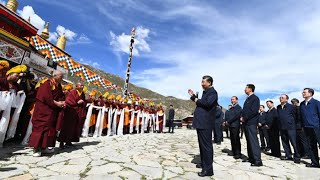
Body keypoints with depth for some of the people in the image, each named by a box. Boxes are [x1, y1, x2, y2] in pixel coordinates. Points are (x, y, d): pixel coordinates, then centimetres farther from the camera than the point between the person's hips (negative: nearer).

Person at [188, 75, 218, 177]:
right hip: (201, 122, 10)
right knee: (202, 144, 18)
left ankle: (208, 169, 6)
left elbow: (208, 103, -27)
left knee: (206, 145, -4)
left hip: (205, 123, -10)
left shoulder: (212, 92, -10)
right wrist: (193, 96, 15)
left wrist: (197, 101, -12)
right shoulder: (205, 92, 19)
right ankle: (204, 163, 32)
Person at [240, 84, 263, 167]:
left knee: (253, 141, -8)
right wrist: (242, 117, 3)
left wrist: (245, 118, -13)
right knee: (249, 141, 12)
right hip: (246, 123, 9)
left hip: (251, 122, -9)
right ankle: (251, 157, 20)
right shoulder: (248, 99, 19)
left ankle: (258, 160, -2)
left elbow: (254, 111, -17)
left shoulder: (255, 98, -7)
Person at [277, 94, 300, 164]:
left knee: (294, 143, -1)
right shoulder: (278, 107, 9)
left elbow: (294, 116, 0)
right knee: (285, 142, 10)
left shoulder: (291, 106, -3)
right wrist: (279, 125, 13)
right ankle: (288, 156, 21)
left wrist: (292, 123, 2)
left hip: (290, 127, -5)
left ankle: (297, 157, 10)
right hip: (282, 128, 5)